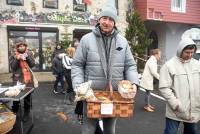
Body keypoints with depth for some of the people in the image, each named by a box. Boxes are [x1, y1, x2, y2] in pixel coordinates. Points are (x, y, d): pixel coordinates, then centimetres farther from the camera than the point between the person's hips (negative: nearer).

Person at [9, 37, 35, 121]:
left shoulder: (29, 53, 4)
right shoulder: (13, 55, 0)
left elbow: (32, 64, -4)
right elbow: (12, 67, -7)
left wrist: (27, 57, -18)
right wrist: (17, 59, -21)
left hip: (28, 79, 1)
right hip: (17, 79, -1)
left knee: (27, 97, 8)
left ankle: (26, 113, 23)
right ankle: (14, 113, 24)